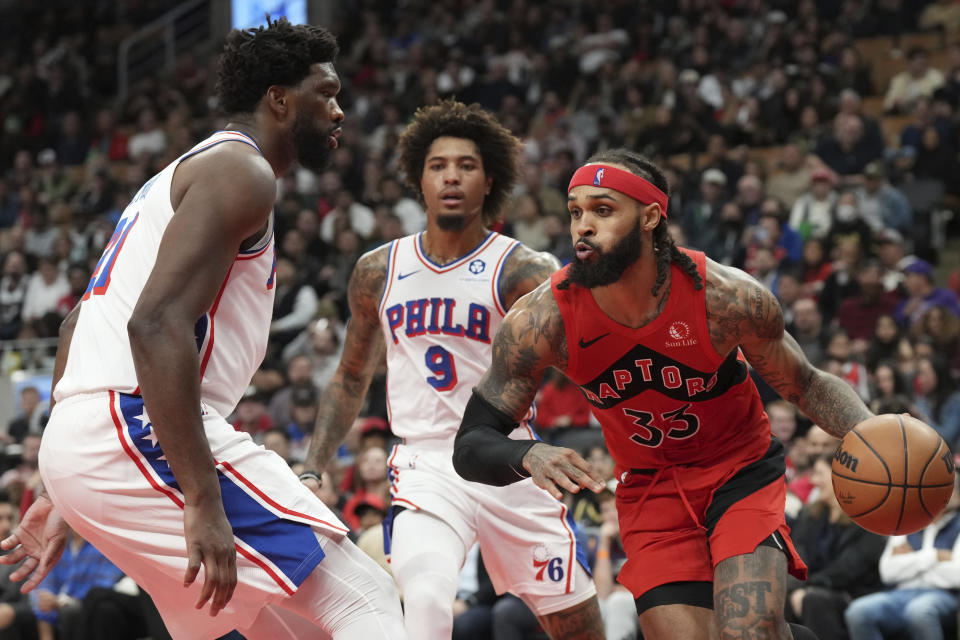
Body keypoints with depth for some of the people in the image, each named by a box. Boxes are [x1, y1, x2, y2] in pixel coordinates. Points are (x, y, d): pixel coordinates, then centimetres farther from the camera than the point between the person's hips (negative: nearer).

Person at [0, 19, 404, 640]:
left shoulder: (184, 173, 26)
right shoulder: (241, 172, -6)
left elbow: (79, 324, 28)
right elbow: (157, 324, -20)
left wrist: (61, 497, 28)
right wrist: (203, 500, -25)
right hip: (138, 432, -10)